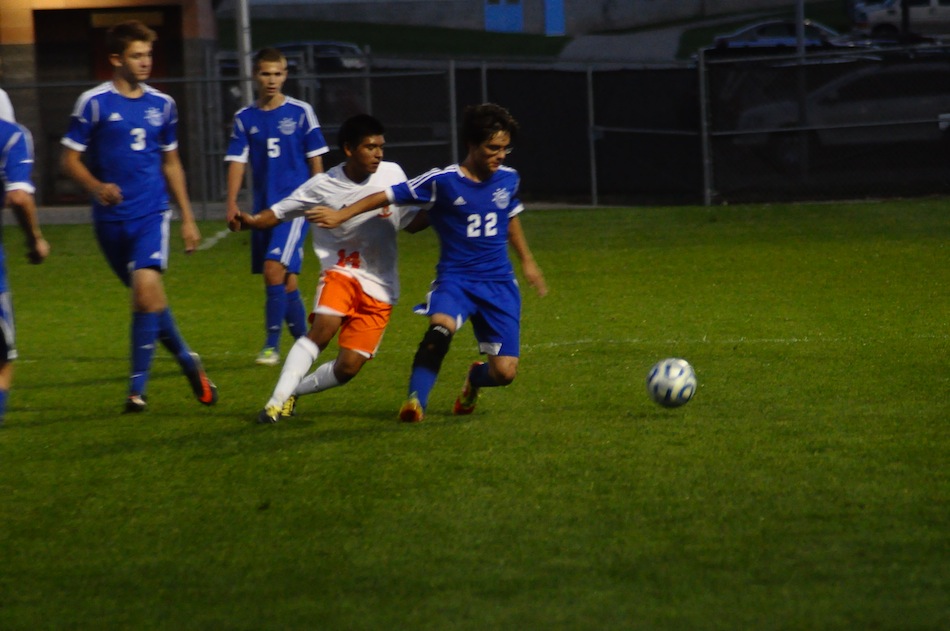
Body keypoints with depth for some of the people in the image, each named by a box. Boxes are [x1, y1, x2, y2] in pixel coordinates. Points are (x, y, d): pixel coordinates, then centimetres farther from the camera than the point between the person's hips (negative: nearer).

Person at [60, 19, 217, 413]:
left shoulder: (162, 104, 8)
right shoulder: (93, 103, -3)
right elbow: (70, 159, -2)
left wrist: (187, 217, 18)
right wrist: (95, 186, -21)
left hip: (152, 214, 0)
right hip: (111, 218, 0)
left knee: (146, 286, -20)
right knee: (148, 296, 7)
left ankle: (138, 387, -15)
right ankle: (186, 360, 31)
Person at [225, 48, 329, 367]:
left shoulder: (300, 112, -1)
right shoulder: (245, 119, 7)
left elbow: (316, 159, 3)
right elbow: (237, 161, 4)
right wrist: (232, 203, -7)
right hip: (264, 207, 4)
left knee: (275, 270, -18)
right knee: (285, 280, 10)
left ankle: (272, 345, -12)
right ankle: (303, 340, 24)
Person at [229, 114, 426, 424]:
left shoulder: (392, 174, -2)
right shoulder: (323, 186, -8)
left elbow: (411, 221, 11)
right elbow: (279, 212, -4)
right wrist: (251, 221, -24)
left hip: (379, 286, 2)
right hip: (341, 272, -2)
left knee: (347, 368, -7)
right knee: (323, 328, -31)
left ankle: (294, 391, 20)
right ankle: (277, 401, -25)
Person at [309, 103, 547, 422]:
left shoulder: (508, 179, 3)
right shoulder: (443, 181, -11)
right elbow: (388, 196, -9)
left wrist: (527, 261, 32)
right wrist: (341, 215, -15)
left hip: (499, 282, 4)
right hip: (455, 277, -4)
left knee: (504, 372, -4)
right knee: (442, 326, -38)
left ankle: (475, 378, 34)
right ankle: (415, 401, -26)